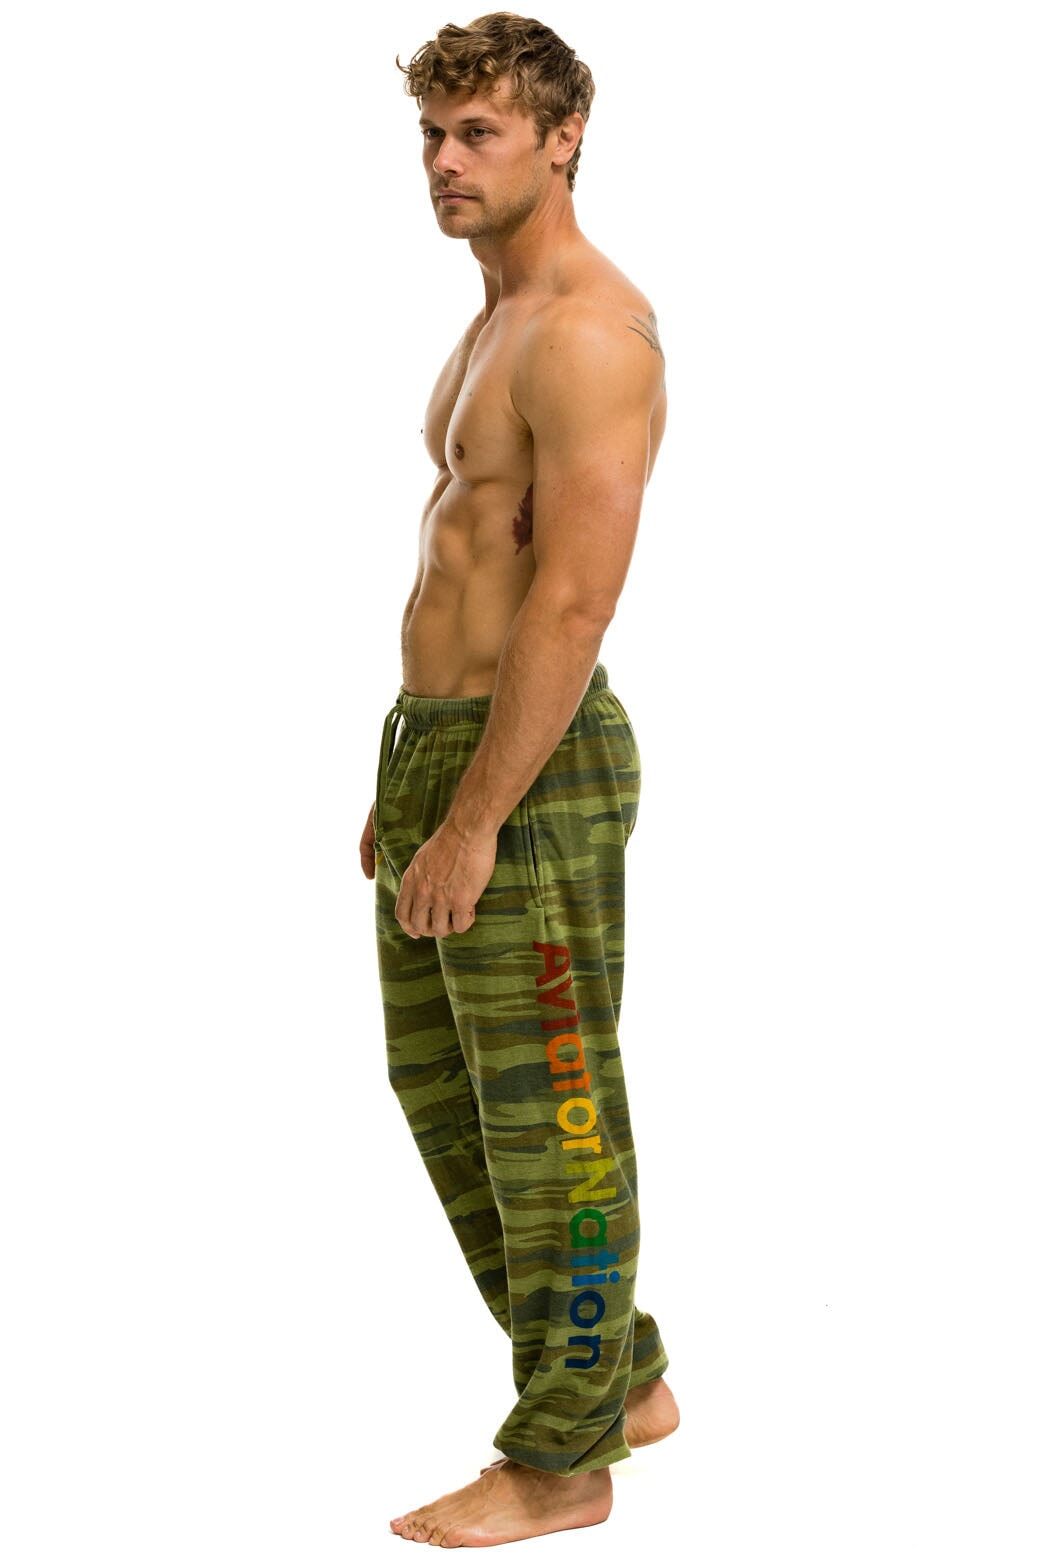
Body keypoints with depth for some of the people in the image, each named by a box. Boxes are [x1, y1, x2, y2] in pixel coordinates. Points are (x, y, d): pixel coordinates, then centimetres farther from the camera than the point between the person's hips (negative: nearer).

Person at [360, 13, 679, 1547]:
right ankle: (620, 1379, 30)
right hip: (443, 748, 10)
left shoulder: (590, 330, -16)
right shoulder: (500, 322, 17)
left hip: (530, 773, -10)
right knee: (446, 1094, 17)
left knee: (549, 1122, 1)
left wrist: (472, 822, -23)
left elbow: (573, 602, -23)